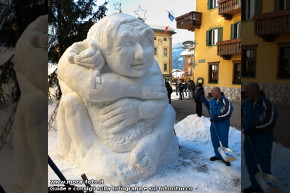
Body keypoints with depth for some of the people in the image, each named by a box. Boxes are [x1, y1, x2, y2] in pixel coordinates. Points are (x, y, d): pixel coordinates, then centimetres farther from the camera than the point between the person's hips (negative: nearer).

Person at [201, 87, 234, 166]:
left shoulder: (226, 101, -16)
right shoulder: (213, 101, 4)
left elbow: (227, 113, -20)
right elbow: (209, 107, 22)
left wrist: (217, 117, -22)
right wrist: (204, 101, 10)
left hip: (223, 125, -6)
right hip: (214, 124, 7)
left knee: (223, 141, 1)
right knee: (215, 140, 14)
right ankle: (218, 155, 30)